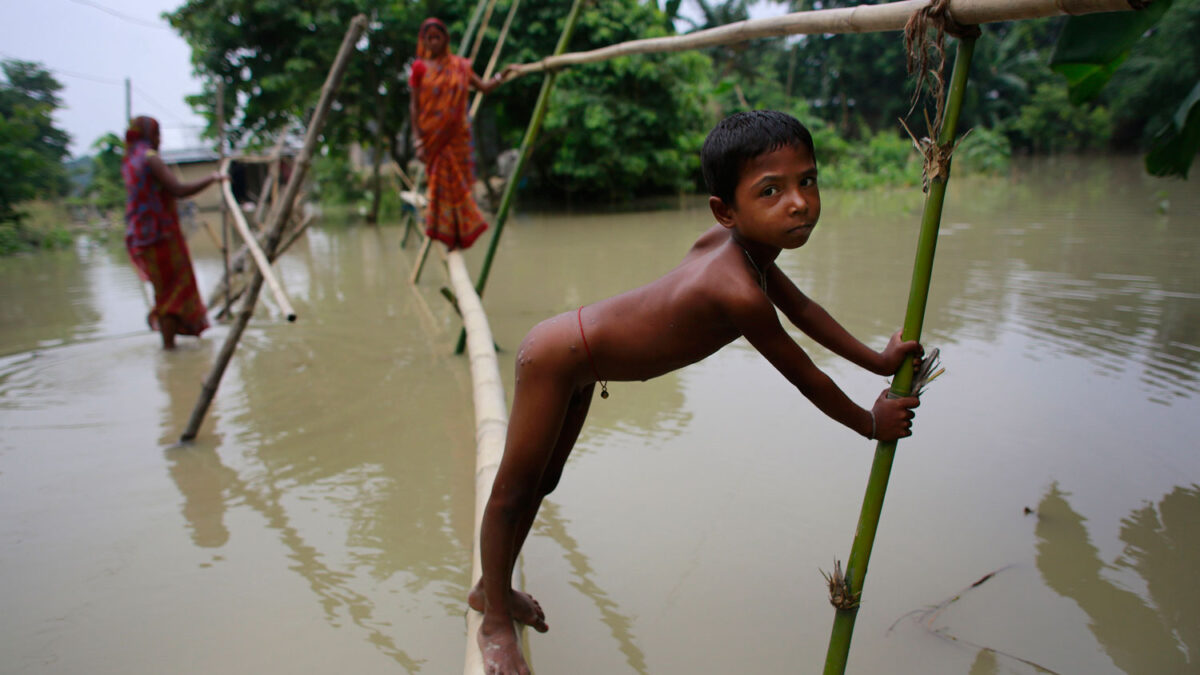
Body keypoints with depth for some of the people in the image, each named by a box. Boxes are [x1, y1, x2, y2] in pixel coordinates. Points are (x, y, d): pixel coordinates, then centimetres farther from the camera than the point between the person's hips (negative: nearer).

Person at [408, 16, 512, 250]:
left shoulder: (460, 66, 10)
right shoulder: (420, 67, 1)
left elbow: (484, 87, 8)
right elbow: (414, 105, -2)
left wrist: (502, 75, -10)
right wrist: (418, 140, -9)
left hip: (457, 135, 2)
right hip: (434, 136, -2)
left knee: (459, 183, 3)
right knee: (442, 182, -2)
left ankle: (461, 234, 12)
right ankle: (446, 234, 7)